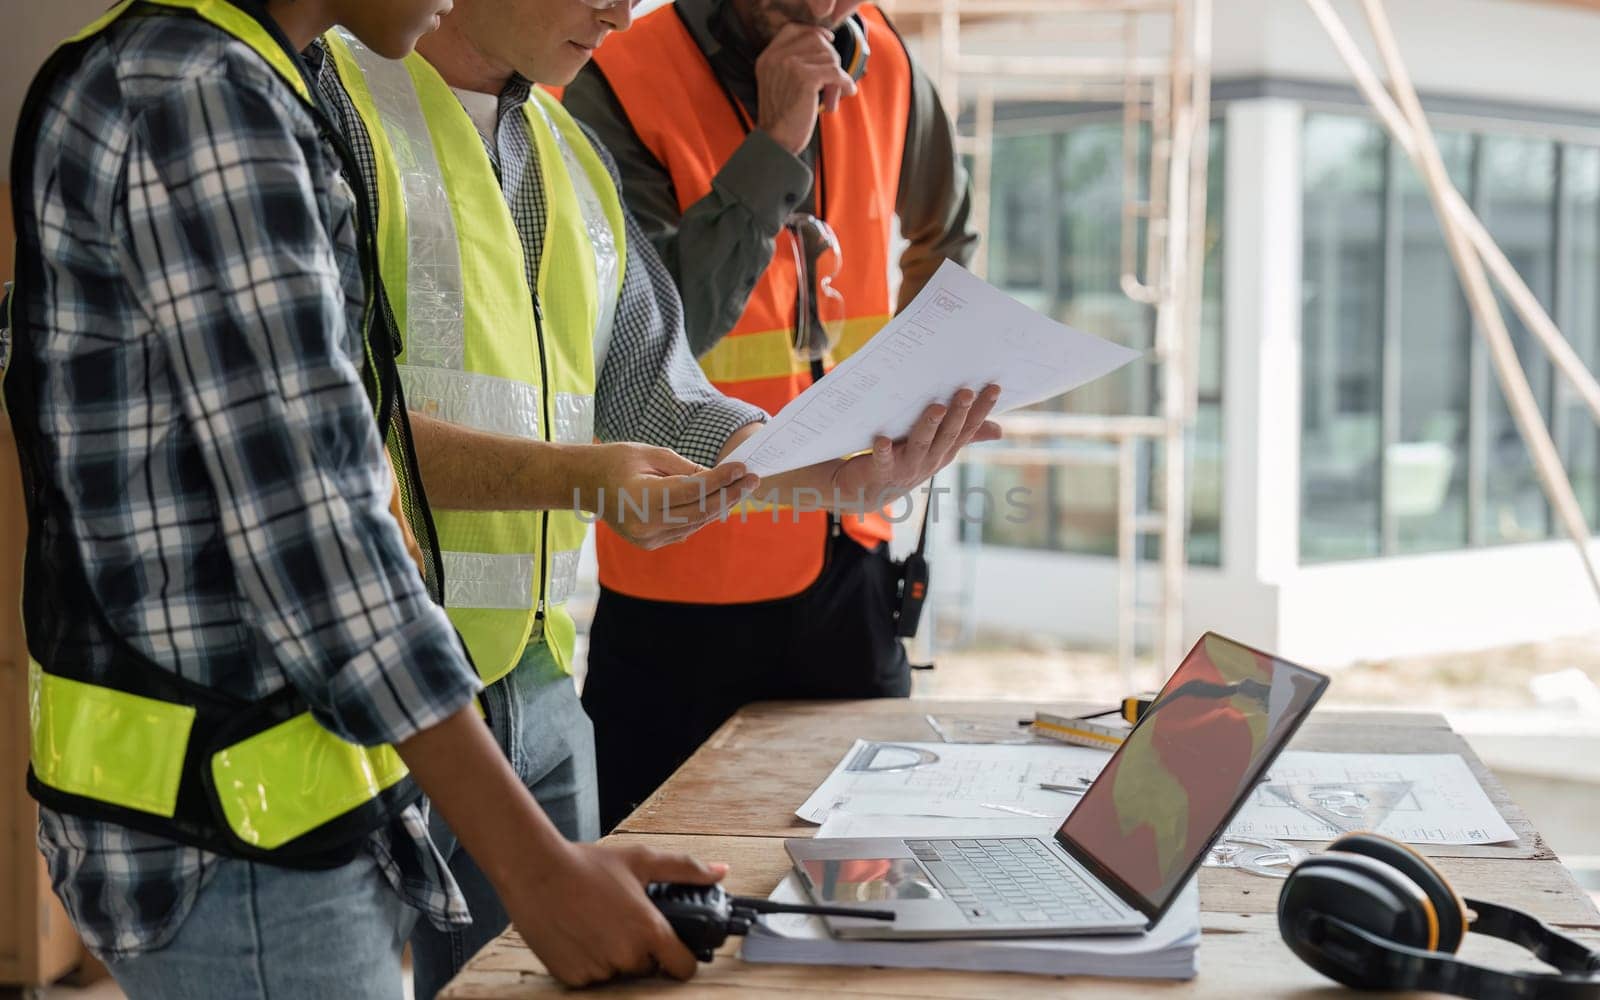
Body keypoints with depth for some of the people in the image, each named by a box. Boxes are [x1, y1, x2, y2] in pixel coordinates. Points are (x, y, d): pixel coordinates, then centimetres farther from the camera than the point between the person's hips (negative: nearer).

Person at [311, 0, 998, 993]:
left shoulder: (578, 155, 18)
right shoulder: (332, 100, -6)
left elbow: (656, 399, 13)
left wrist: (845, 473, -4)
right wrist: (570, 477, -26)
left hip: (538, 688, 7)